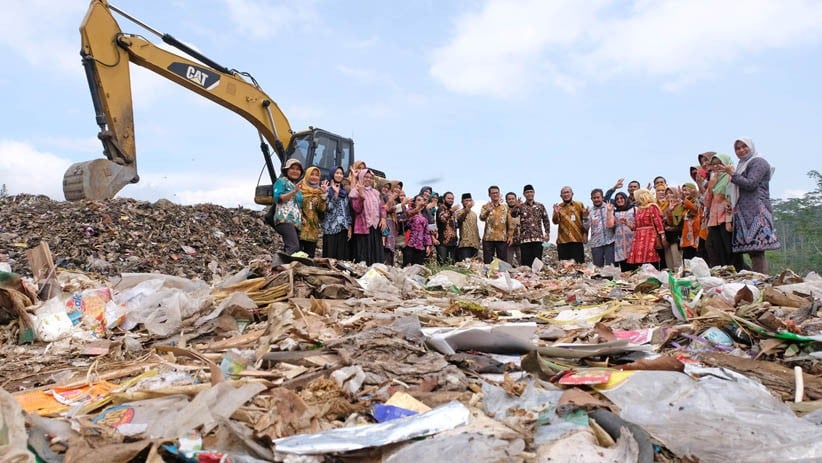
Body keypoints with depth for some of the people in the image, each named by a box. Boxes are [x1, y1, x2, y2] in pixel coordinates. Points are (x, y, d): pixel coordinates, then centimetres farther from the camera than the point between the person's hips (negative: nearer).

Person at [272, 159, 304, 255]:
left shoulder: (298, 185, 27)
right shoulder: (281, 181, 7)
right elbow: (277, 198, -7)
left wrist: (302, 217, 14)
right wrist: (293, 191, -17)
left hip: (297, 222, 7)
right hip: (285, 220, -7)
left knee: (288, 249, -2)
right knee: (294, 247, -27)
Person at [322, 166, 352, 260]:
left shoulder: (345, 191, 15)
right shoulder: (328, 190, 0)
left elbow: (348, 210, 14)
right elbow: (328, 207, -13)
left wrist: (349, 228, 6)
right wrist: (336, 193, -16)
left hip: (343, 227, 4)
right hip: (331, 227, -4)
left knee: (342, 256, 2)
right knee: (330, 256, -6)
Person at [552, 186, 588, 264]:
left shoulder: (579, 205, 9)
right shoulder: (558, 207, 8)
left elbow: (585, 221, 11)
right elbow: (555, 222, -4)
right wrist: (556, 213, -23)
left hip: (577, 240, 0)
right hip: (562, 241, 0)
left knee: (579, 264, 1)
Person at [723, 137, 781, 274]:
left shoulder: (758, 162, 0)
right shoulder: (743, 165, 26)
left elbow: (750, 184, -12)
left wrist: (733, 174, -2)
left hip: (756, 213, -9)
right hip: (745, 213, 9)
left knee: (757, 251, -15)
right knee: (752, 252, 2)